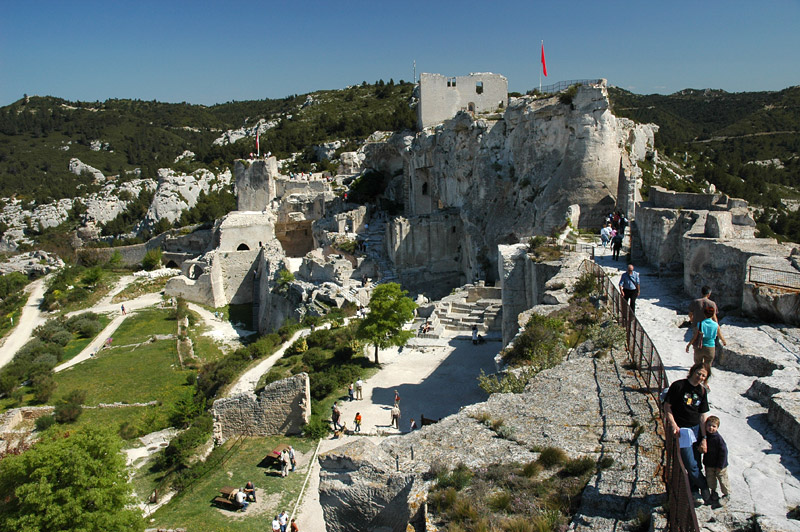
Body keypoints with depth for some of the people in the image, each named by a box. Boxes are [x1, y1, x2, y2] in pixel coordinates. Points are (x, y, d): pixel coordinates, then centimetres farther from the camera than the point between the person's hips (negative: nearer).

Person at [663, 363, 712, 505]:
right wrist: (673, 424, -17)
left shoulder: (702, 391, 6)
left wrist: (704, 438, 4)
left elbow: (702, 416, 7)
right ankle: (704, 488, 15)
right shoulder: (678, 386, -10)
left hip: (696, 429, 5)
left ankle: (694, 491, 26)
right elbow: (667, 406, -6)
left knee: (696, 463, 9)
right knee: (691, 465, -6)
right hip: (680, 429, -5)